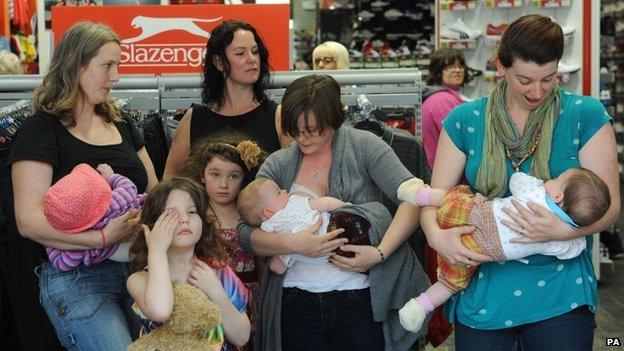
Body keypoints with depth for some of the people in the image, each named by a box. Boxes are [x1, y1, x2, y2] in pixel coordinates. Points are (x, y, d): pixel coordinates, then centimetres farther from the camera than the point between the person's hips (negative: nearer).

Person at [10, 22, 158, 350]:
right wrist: (103, 237, -26)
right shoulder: (41, 130, -7)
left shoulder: (121, 126, 15)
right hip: (76, 277, -6)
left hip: (136, 268, 6)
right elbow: (29, 221, -16)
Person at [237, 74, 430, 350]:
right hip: (297, 304, 2)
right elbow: (245, 232, 0)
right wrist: (294, 244, -18)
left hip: (361, 299, -2)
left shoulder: (363, 147, -1)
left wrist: (380, 253, -20)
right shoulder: (277, 165, 6)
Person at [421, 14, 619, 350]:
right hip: (481, 295, 1)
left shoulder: (586, 115, -4)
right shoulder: (465, 120, 1)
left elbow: (608, 203, -6)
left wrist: (563, 230, -26)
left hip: (560, 294, -1)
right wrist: (436, 235, -20)